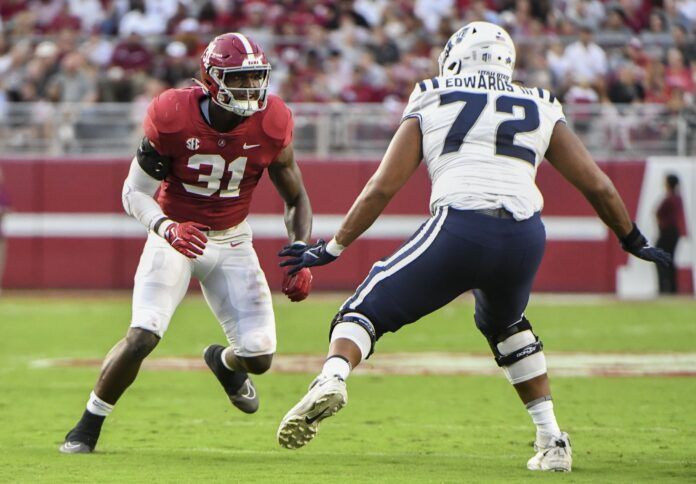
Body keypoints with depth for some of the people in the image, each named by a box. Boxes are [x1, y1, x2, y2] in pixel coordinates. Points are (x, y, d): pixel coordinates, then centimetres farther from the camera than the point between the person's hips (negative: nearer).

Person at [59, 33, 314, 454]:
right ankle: (88, 426, -1)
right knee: (142, 336, -23)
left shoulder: (272, 124, -13)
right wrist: (168, 228, -34)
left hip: (232, 241, 3)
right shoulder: (173, 118, -21)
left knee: (259, 357, -6)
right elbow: (134, 192, -15)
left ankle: (223, 361, 35)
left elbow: (296, 199, 2)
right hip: (174, 234, -3)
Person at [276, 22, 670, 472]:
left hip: (461, 228, -3)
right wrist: (633, 240, 40)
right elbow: (598, 185, 24)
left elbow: (382, 188, 14)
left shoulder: (430, 106, 18)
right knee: (505, 325, 33)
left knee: (367, 311, 8)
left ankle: (333, 376, -24)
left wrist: (333, 248, 23)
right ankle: (552, 440, 26)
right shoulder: (541, 111, 24)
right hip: (526, 236, 3)